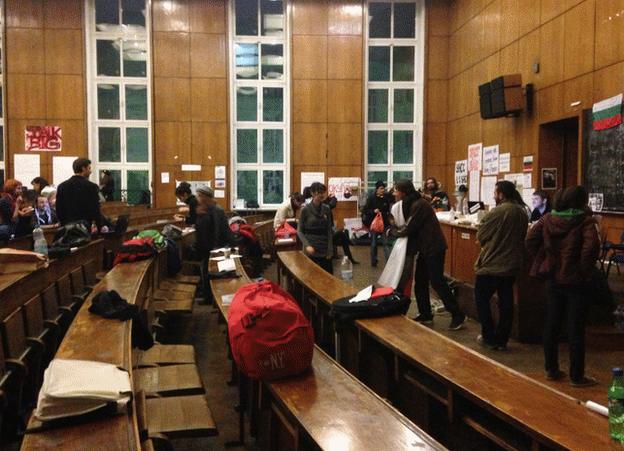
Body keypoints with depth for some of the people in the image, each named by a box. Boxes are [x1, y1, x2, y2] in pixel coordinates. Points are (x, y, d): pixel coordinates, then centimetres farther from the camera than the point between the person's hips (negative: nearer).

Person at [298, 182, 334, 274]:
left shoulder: (327, 209, 3)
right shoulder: (305, 210, -6)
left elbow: (329, 231, 5)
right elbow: (300, 231, -3)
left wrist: (330, 250, -1)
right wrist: (307, 245, -17)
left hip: (324, 249, 3)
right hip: (311, 250, -2)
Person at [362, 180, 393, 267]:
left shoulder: (387, 197, -3)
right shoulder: (371, 198, -8)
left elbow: (390, 209, 5)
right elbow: (364, 210, -7)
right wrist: (373, 211, -21)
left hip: (385, 223, 0)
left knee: (386, 243, -6)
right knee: (374, 243, 12)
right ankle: (373, 261, 26)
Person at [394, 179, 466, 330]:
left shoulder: (419, 205, -18)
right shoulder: (411, 204, 12)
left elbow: (409, 229, -17)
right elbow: (412, 230, 12)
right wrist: (409, 253, 7)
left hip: (434, 248, -10)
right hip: (425, 248, 10)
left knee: (437, 281, -7)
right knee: (419, 281, 11)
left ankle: (458, 316, 1)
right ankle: (425, 314, 21)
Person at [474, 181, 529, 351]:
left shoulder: (497, 212, -19)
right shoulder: (522, 213, 3)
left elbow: (480, 236, -11)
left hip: (491, 265, -7)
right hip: (512, 265, 7)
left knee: (481, 299, 8)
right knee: (506, 302, 12)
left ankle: (489, 338, 10)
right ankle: (502, 340, 18)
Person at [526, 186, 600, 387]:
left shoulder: (548, 218, 2)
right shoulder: (586, 221, -12)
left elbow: (530, 240, -3)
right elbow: (591, 246, -26)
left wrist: (543, 261, 4)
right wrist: (585, 269, -12)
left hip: (553, 278, 5)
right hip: (575, 280, -5)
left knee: (551, 324, 15)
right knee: (576, 329, 4)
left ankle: (551, 369, 25)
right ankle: (576, 376, 13)